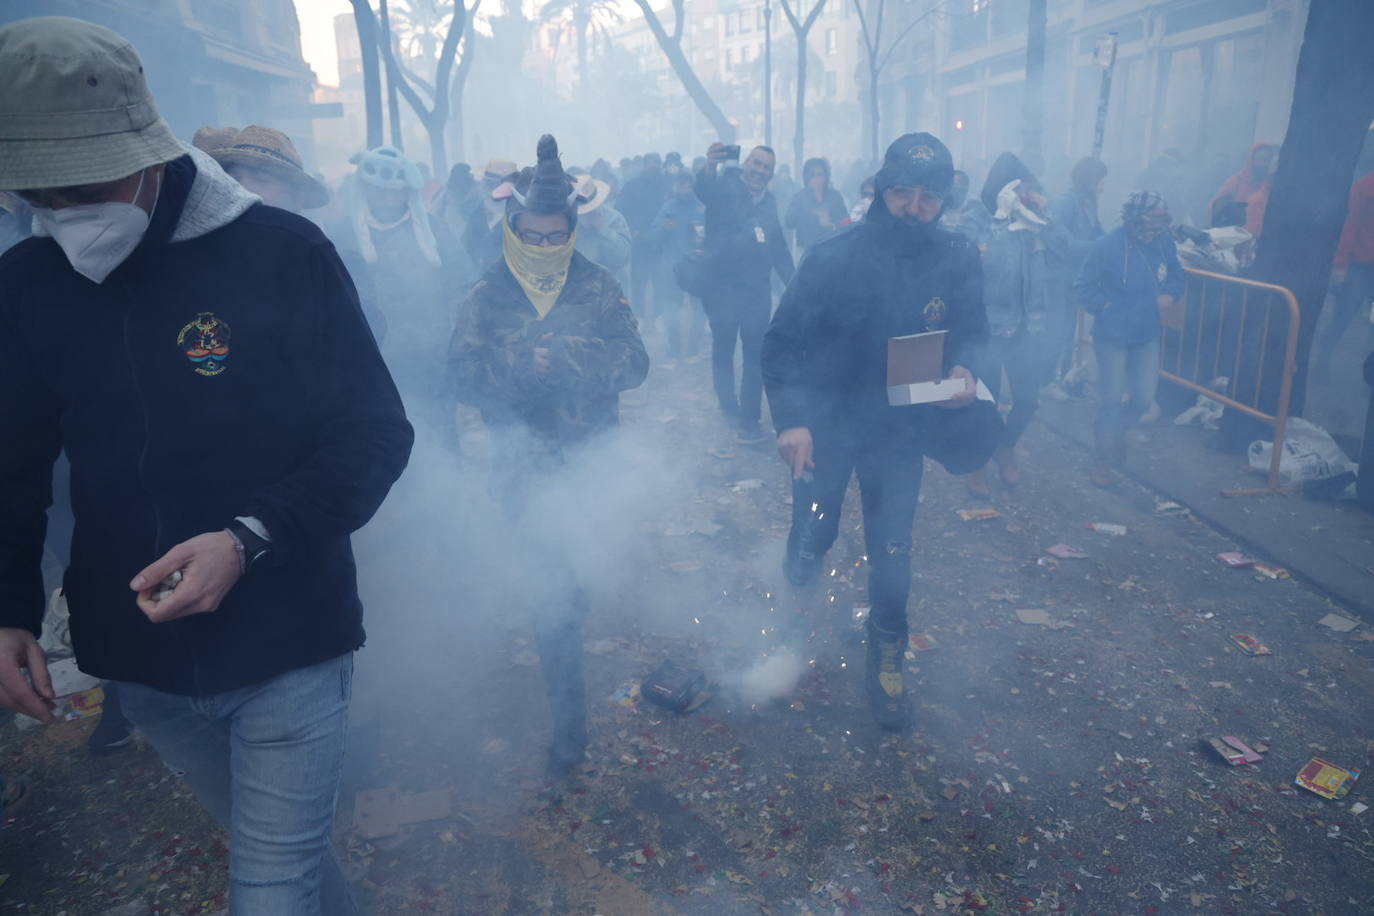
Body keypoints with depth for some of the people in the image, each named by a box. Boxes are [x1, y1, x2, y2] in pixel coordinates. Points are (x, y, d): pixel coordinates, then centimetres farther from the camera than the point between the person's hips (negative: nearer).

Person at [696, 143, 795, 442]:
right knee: (723, 350, 7)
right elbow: (704, 190, -26)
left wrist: (793, 280, 5)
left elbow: (778, 246, 18)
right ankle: (730, 410, 23)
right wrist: (710, 168, -49)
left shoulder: (769, 202, 14)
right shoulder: (726, 187, -3)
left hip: (757, 290, 4)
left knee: (756, 354, 2)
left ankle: (749, 420, 10)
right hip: (722, 286, -4)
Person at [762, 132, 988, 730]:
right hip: (824, 427, -1)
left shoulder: (957, 261, -9)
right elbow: (782, 342, -15)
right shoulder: (833, 258, -17)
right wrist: (791, 420, -26)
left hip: (900, 432, 2)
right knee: (811, 540, 8)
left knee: (891, 552, 7)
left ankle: (887, 658, 30)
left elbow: (971, 330, 5)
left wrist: (962, 368, -18)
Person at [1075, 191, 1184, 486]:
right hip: (1112, 336, -4)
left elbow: (1176, 276, 10)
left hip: (1147, 335, 4)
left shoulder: (1164, 241, -5)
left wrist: (1169, 295, -10)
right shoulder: (1107, 245, -16)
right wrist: (1104, 307, -16)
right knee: (1112, 399, 2)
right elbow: (1084, 286, -8)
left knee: (1144, 397, 8)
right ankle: (1103, 459, 20)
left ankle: (1117, 430, 40)